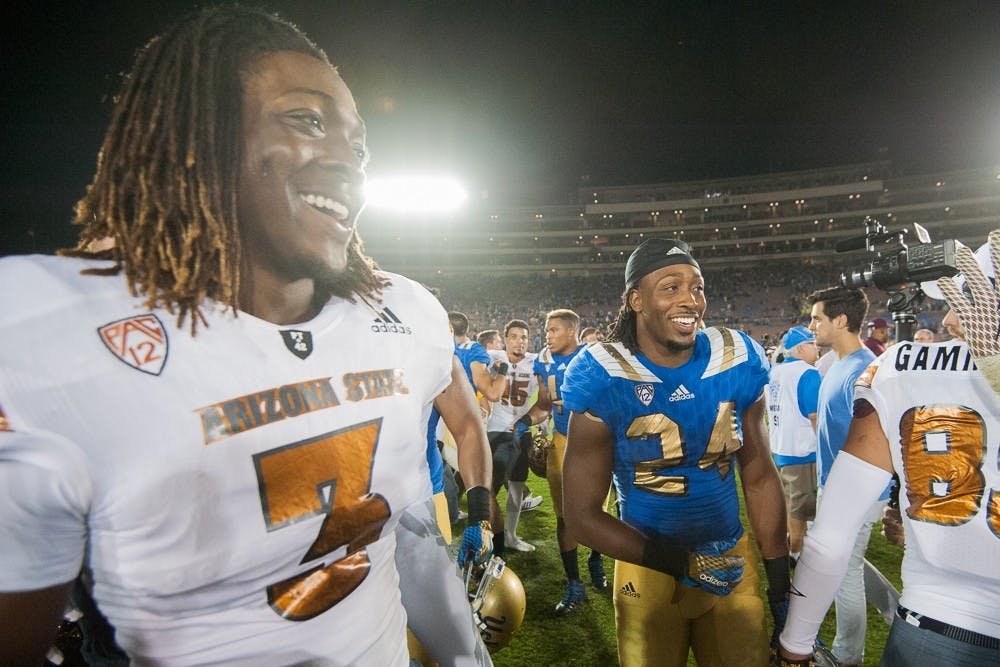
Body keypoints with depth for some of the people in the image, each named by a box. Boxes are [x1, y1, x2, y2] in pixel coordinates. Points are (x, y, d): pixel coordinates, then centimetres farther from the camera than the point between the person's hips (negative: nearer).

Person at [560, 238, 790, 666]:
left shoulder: (738, 362, -9)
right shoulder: (603, 379, -20)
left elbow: (759, 478, 3)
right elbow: (582, 516, -15)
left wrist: (781, 582, 5)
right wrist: (682, 564, -18)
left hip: (733, 564, 3)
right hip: (649, 569, -2)